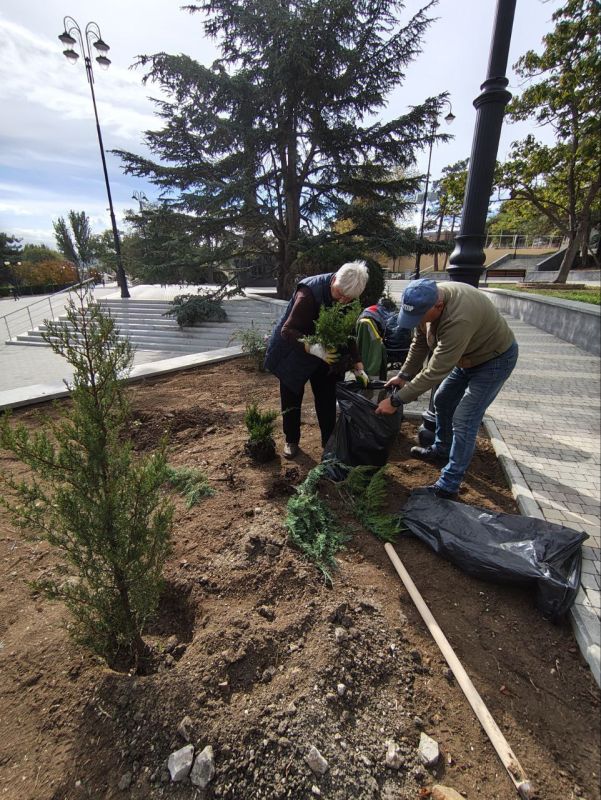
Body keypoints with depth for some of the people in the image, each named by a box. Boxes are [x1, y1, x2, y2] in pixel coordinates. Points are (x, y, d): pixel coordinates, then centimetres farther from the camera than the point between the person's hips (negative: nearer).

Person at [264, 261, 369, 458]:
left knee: (327, 399, 8)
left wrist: (358, 366, -14)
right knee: (292, 399, 7)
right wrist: (312, 348, -49)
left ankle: (330, 441, 24)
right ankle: (291, 440, 26)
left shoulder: (347, 299, -11)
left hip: (325, 353, 5)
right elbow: (287, 331, -33)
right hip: (293, 353, -5)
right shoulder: (309, 292, -31)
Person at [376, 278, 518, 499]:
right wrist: (404, 375, -4)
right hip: (467, 356, 9)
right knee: (442, 402, 17)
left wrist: (396, 400, -33)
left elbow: (435, 372, -38)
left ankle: (448, 486, 0)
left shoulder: (458, 319, -41)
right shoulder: (428, 299, -15)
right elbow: (420, 342, -1)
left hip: (494, 359, -8)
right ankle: (441, 451, 39)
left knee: (464, 421, -12)